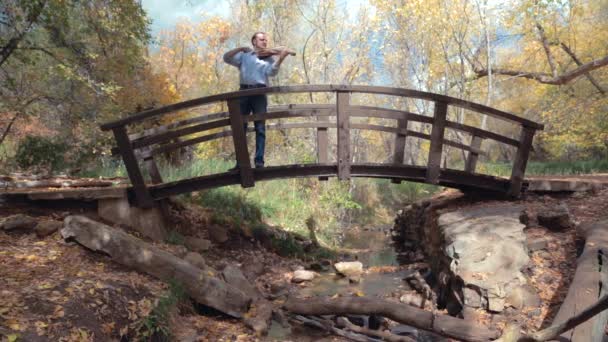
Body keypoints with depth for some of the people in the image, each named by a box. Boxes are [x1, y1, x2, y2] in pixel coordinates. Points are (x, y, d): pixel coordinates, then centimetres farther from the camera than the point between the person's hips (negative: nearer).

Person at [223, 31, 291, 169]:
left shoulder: (268, 58, 14)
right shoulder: (244, 55, 18)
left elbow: (272, 71, -5)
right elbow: (226, 58, 11)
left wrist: (281, 57, -20)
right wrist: (240, 49, 1)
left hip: (260, 92, -1)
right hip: (244, 91, 2)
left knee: (260, 128, -7)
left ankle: (259, 161, -8)